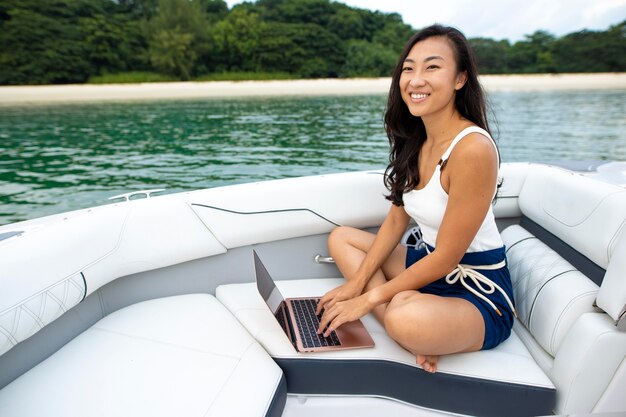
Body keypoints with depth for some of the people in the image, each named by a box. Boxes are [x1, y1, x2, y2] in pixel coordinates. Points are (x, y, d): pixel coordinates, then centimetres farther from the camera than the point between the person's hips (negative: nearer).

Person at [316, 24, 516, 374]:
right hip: (431, 265, 9)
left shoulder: (473, 148, -25)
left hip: (479, 293, -9)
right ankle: (415, 334, -8)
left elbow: (446, 257, -22)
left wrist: (370, 298, -15)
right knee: (341, 238, 8)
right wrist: (356, 283, -1)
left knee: (407, 319, -40)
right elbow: (397, 220, 5)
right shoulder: (415, 141, 1)